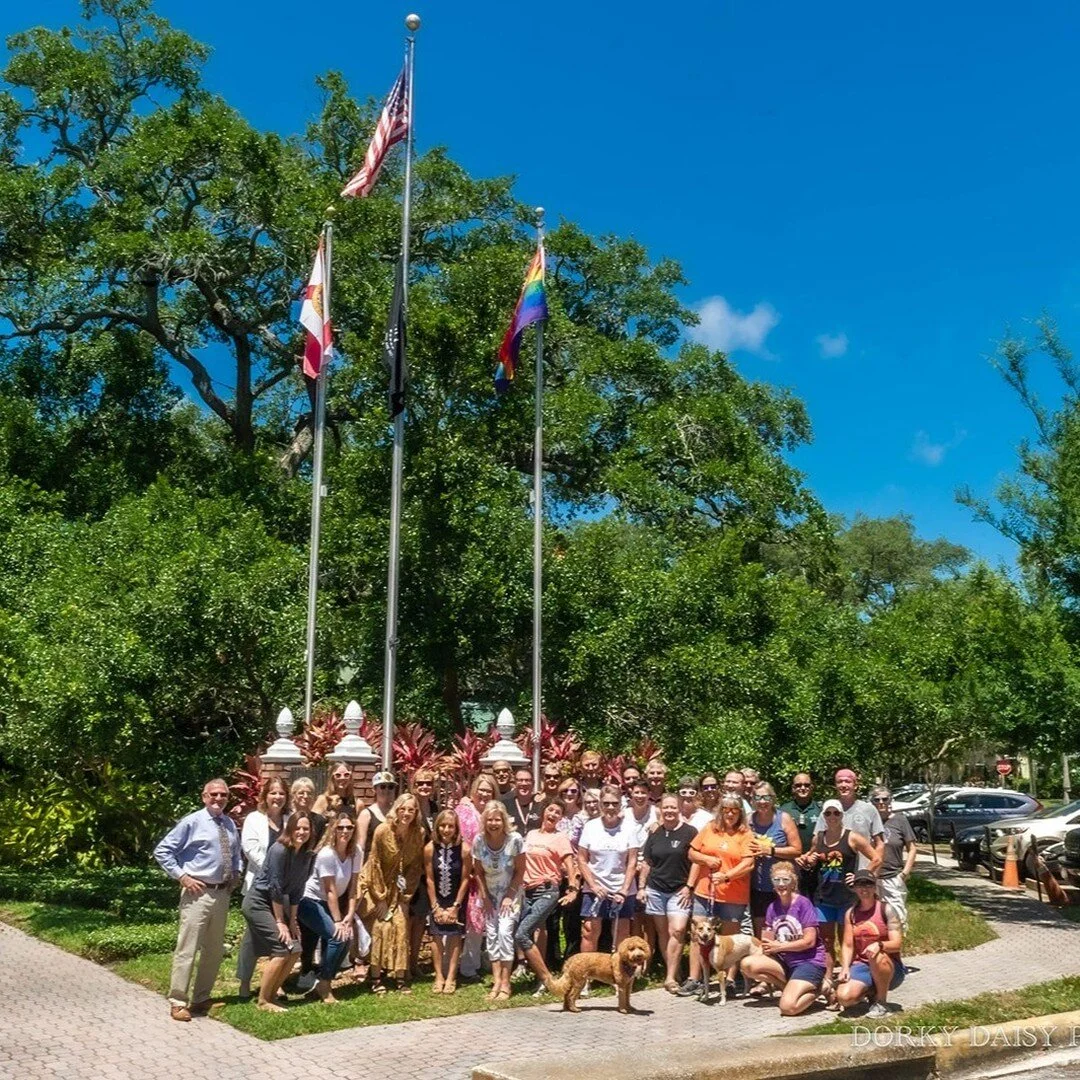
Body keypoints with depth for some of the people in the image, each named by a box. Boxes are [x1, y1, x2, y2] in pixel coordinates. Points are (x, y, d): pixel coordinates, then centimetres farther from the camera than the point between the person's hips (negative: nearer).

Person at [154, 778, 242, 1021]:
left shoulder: (230, 824, 10)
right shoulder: (192, 822, -8)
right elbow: (162, 851, -8)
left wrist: (236, 872, 11)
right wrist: (182, 876, -13)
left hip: (222, 893, 7)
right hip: (198, 893, -7)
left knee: (214, 950, 14)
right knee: (187, 948, -6)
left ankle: (201, 999, 26)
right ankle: (178, 1003, 4)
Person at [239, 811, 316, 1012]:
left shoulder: (308, 856, 0)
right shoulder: (279, 850, -21)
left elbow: (297, 890, 6)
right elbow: (275, 887, -18)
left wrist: (292, 920, 3)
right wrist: (280, 922, -14)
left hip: (277, 903, 8)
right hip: (258, 902, -8)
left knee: (295, 950, 0)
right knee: (282, 950, -14)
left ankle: (272, 994, 16)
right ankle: (263, 1001, -1)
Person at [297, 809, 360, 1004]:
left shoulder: (355, 852, -6)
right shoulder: (326, 854, -24)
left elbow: (352, 887, -4)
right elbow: (330, 891, -21)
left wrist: (349, 917, -11)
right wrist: (337, 921, -18)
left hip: (328, 903, 7)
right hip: (309, 901, -7)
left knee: (347, 937, -5)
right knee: (336, 936, -20)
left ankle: (324, 983, 11)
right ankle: (323, 984, -3)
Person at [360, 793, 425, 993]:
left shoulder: (418, 834, -9)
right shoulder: (383, 830, -19)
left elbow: (416, 866, -2)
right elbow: (375, 864, -14)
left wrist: (405, 896, -5)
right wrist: (380, 898, -12)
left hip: (399, 888, 3)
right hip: (377, 885, -3)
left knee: (401, 926, -7)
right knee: (380, 927, -12)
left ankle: (400, 976, 1)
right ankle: (376, 978, -4)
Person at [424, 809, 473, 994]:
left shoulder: (464, 849, -19)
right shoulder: (430, 848, -15)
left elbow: (465, 880, -12)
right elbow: (429, 879, -8)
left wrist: (455, 907, -10)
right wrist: (435, 907, -7)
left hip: (457, 900, -1)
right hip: (437, 900, 1)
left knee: (455, 936, 1)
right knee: (436, 935, 1)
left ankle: (451, 978, 7)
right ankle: (439, 977, 10)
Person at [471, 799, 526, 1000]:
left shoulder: (515, 839, -20)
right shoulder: (479, 841, -12)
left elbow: (520, 871, -11)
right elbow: (478, 872, 0)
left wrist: (509, 897, -12)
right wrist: (485, 897, -3)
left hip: (511, 893, -3)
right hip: (490, 894, 3)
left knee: (504, 931, -15)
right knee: (491, 934, -2)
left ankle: (505, 983, -9)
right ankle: (496, 981, 4)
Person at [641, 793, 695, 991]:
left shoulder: (689, 832, -4)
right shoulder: (655, 833, 8)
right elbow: (646, 862, 14)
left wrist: (689, 886, -7)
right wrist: (642, 886, 8)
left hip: (679, 891, -4)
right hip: (656, 889, 4)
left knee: (677, 930, -15)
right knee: (663, 932, 7)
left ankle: (670, 977, -11)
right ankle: (672, 972, 17)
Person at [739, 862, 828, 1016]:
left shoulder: (803, 904, -11)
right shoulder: (772, 907, 6)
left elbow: (809, 941, -15)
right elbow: (768, 941, 6)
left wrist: (779, 946, -10)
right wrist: (767, 947, -18)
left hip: (809, 961, -6)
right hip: (785, 961, 6)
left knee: (788, 1007, -25)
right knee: (747, 964, -18)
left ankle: (815, 989, 5)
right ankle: (790, 987, 0)